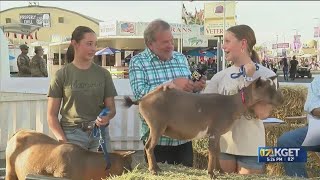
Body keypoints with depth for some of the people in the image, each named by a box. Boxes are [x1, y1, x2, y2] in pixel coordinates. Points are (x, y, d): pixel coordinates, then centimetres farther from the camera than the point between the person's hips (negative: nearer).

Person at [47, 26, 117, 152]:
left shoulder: (103, 74, 8)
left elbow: (111, 107, 11)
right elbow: (52, 115, 1)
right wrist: (63, 141, -11)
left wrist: (107, 117, -12)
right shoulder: (62, 75, 1)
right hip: (72, 134, -2)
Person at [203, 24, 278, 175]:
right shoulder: (221, 76, 2)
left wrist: (248, 78, -18)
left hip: (251, 147, -3)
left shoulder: (266, 75, -7)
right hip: (223, 144, 3)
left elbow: (262, 112, -17)